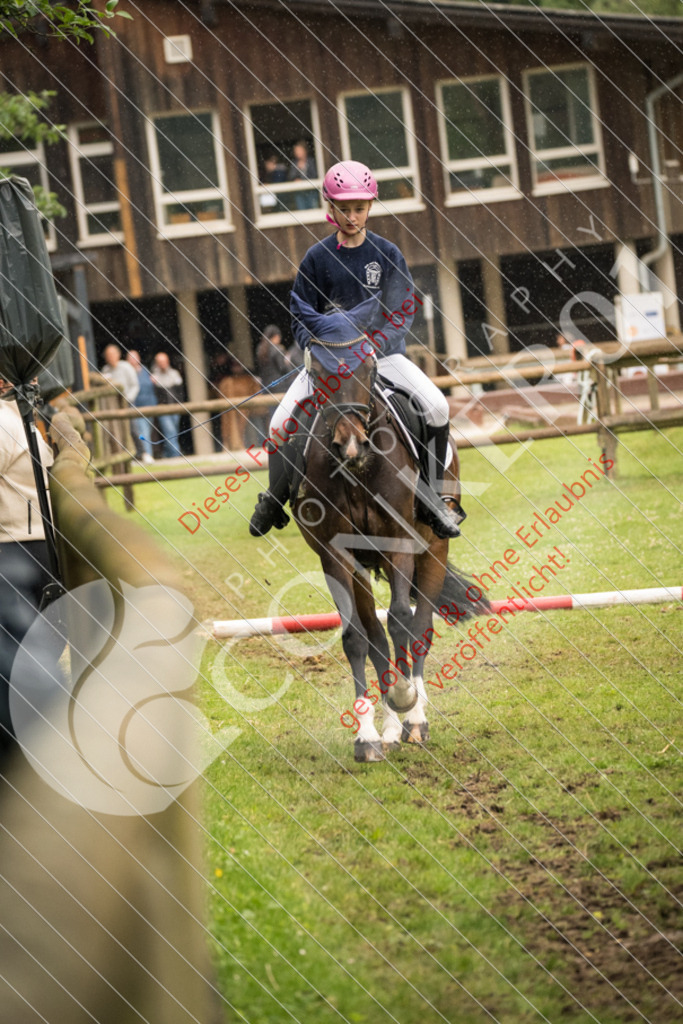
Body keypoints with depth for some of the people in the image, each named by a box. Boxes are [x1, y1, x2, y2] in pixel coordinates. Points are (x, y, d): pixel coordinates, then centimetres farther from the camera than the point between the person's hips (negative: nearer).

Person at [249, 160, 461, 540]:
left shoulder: (388, 254, -1)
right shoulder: (318, 257, -1)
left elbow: (399, 316, -5)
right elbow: (300, 316, 2)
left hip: (382, 352, 0)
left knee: (436, 407, -24)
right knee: (281, 423, -17)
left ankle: (429, 495, -7)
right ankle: (275, 497, 10)